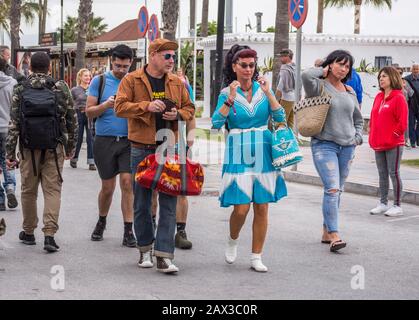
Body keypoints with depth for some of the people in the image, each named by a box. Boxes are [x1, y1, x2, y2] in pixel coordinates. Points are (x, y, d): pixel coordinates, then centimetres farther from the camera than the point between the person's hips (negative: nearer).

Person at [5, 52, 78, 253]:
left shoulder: (20, 90, -3)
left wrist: (10, 153, -2)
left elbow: (13, 125, -6)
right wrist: (71, 147, 13)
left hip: (29, 148, 0)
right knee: (52, 190, 2)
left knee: (28, 190, 14)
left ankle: (28, 232, 25)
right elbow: (72, 120, 2)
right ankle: (49, 235, -8)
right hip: (54, 148, 0)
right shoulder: (60, 88, -2)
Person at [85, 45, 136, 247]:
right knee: (107, 187, 8)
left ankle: (128, 231, -4)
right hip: (105, 140, 0)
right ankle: (101, 222, 33)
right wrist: (106, 105, -17)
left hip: (128, 141, 0)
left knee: (127, 182, -9)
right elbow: (89, 112, 1)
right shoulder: (99, 81, 3)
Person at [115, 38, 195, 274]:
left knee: (169, 203, -5)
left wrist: (178, 114, -6)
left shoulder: (176, 82, 10)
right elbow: (120, 107, -9)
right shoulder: (132, 80, 0)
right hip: (142, 148, -2)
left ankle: (164, 256, -5)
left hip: (169, 148, 2)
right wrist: (146, 106, -21)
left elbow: (190, 109, 16)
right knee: (142, 203, 7)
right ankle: (145, 249, 24)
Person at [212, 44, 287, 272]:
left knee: (262, 208, 3)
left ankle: (256, 257, 14)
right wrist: (230, 99, -19)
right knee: (241, 208, -8)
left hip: (263, 154, 2)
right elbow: (216, 123, -11)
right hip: (239, 155, -2)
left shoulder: (263, 89, 7)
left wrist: (268, 93, -12)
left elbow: (280, 118, -4)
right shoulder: (227, 93, 1)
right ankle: (232, 240, 24)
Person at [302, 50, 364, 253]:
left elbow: (358, 119, 25)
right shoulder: (320, 87, -6)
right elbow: (306, 76, -29)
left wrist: (357, 138, 10)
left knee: (338, 190, 9)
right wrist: (323, 72, -9)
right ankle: (334, 236, -18)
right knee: (332, 189, -16)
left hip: (347, 147, 6)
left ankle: (326, 232, 18)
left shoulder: (349, 91, 13)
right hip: (324, 145, -6)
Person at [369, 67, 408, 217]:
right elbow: (373, 117, 18)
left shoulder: (399, 98, -9)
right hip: (379, 144, 7)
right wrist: (373, 136, 10)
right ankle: (383, 203, 21)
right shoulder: (378, 97, 13)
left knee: (393, 173, -4)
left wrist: (393, 136, -11)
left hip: (393, 144, -7)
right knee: (382, 174, 12)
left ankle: (397, 206, 2)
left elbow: (402, 123, -12)